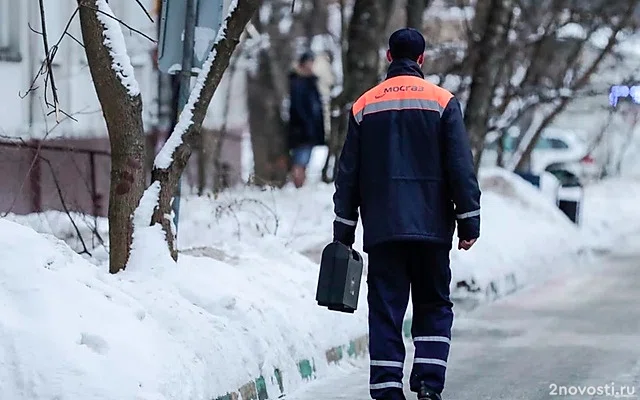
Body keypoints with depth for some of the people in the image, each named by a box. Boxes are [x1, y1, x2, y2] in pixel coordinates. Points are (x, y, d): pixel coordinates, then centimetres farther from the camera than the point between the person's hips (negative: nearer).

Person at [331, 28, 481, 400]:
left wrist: (344, 231, 12)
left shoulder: (364, 105, 7)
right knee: (434, 307, 10)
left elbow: (348, 174, 8)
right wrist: (469, 221, 0)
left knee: (385, 311, 3)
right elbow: (461, 167, -4)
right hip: (431, 227, -1)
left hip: (381, 229, 1)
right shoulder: (442, 101, 1)